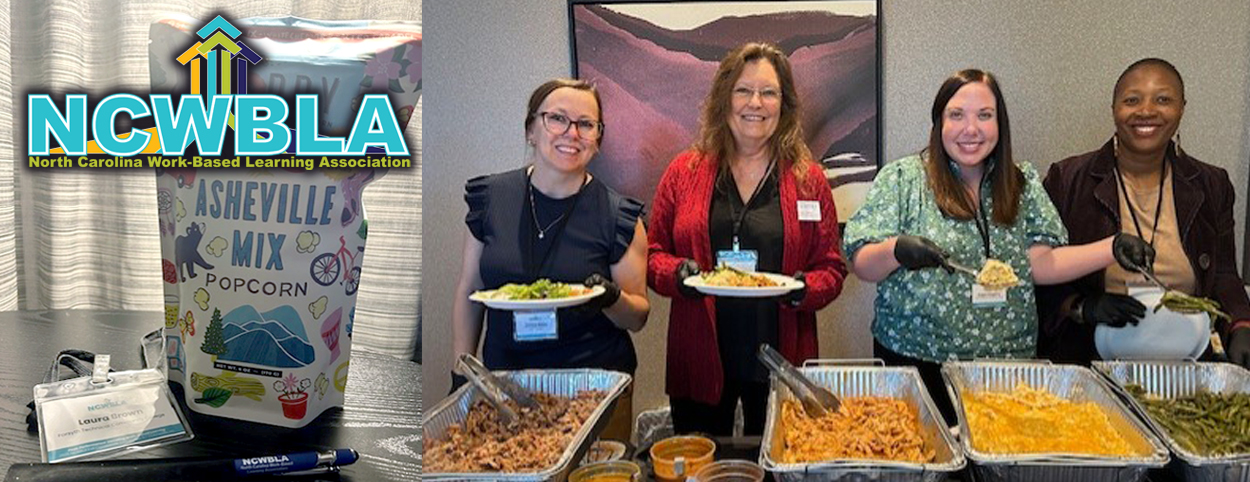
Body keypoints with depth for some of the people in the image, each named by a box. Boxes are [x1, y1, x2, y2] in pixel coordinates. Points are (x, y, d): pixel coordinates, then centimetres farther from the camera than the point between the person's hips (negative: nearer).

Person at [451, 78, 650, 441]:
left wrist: (612, 299, -22)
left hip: (594, 384, -2)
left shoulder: (619, 217, -7)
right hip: (503, 380, 2)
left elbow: (637, 317, -1)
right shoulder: (491, 197, -1)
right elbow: (469, 292, 7)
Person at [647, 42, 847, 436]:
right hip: (701, 360, 0)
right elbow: (652, 255, 8)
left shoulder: (808, 180, 5)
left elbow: (831, 268, 6)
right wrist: (677, 274, -13)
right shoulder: (684, 171, 5)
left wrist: (804, 290, -14)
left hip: (781, 360, 0)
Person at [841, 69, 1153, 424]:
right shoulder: (902, 178, -3)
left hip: (1008, 363, 3)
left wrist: (1113, 248, -9)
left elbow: (1040, 265, 2)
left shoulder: (1023, 183, 9)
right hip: (916, 361, -3)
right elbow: (862, 265, -7)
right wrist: (896, 250, -27)